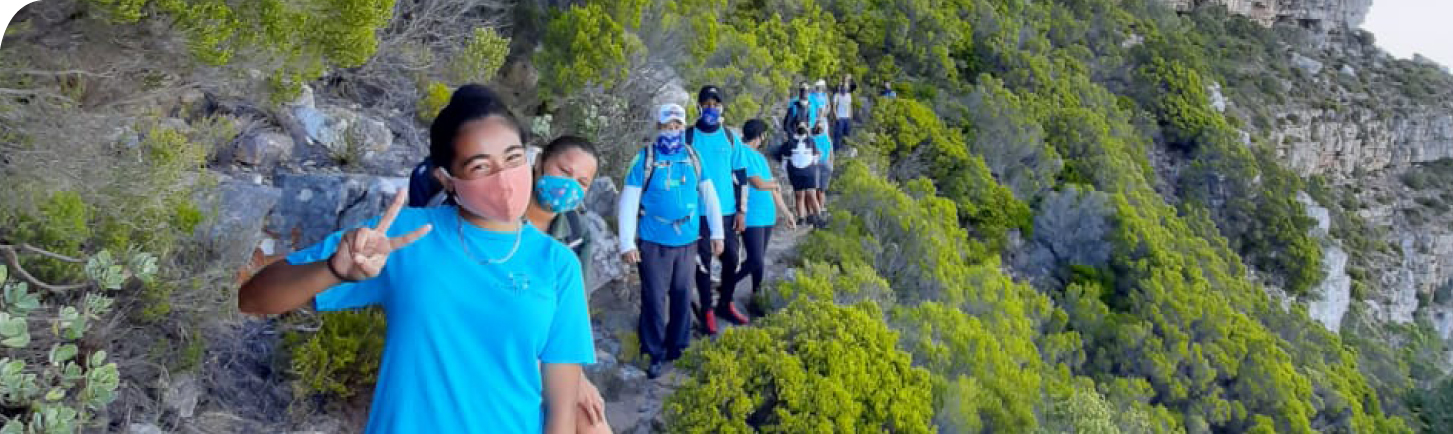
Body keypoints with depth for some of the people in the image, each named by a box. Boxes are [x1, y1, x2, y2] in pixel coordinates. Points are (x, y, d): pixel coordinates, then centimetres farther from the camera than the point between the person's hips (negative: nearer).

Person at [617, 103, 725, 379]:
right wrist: (627, 243, -11)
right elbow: (628, 203, -7)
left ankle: (677, 347, 29)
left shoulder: (693, 157, 3)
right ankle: (655, 353, 15)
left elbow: (709, 195, 11)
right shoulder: (644, 159, -7)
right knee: (654, 299, 1)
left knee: (682, 295, 13)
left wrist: (717, 233, 9)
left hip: (687, 240, 3)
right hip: (654, 243, -3)